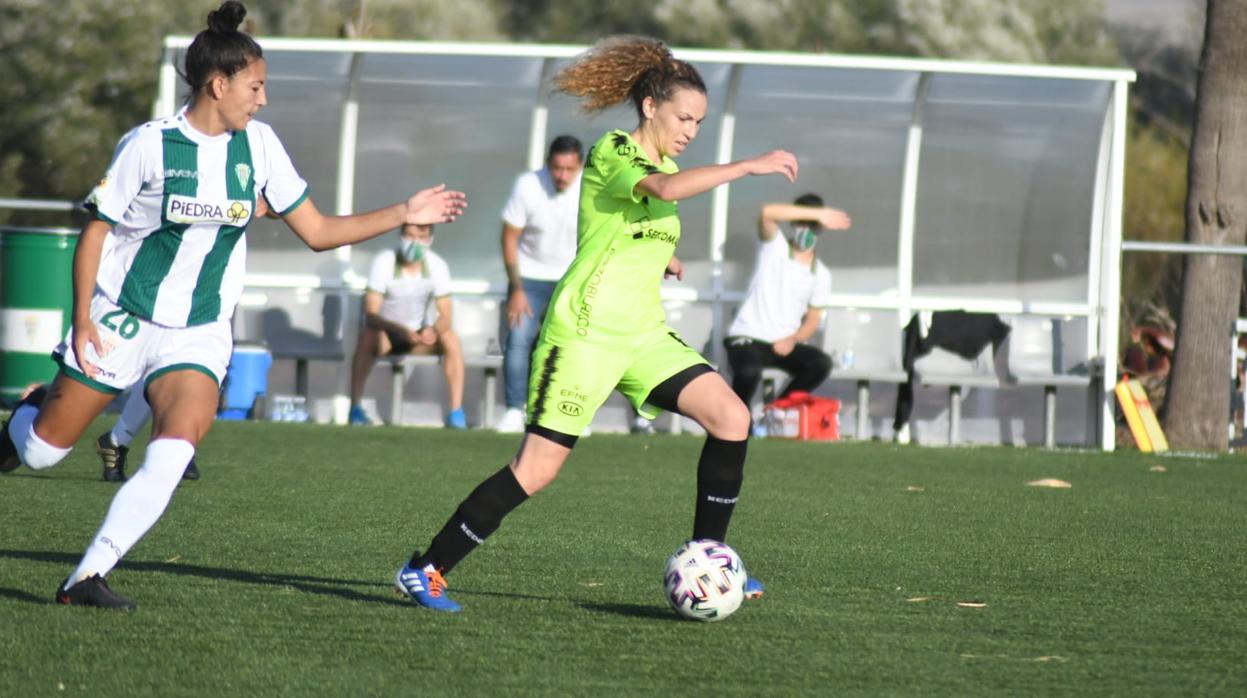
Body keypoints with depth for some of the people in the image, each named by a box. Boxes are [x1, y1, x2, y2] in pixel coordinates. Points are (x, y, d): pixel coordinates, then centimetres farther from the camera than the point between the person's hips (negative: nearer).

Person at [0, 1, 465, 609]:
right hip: (118, 323, -3)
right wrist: (83, 320, -13)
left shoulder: (258, 146, 2)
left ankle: (88, 577, -19)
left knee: (173, 456, -22)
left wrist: (403, 214, -1)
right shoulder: (149, 144, -11)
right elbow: (95, 232, -5)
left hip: (198, 335, 3)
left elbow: (317, 232, 7)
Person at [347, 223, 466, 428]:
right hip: (385, 334, -2)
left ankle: (456, 412, -26)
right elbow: (370, 315, -28)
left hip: (418, 336, 2)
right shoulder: (383, 263, -20)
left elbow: (445, 317, -16)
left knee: (450, 339, -26)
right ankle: (355, 408, -32)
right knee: (368, 336, -35)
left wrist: (432, 331, -41)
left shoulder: (437, 266, -12)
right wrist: (400, 330, -47)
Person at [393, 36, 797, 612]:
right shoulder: (612, 153, -10)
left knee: (731, 418, -8)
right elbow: (666, 189, -32)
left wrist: (659, 259, 15)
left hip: (643, 332, 8)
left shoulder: (665, 164, 16)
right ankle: (425, 569, 1)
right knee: (537, 470, -9)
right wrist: (748, 166, -32)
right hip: (586, 329, -8)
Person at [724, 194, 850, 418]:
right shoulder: (774, 248, -3)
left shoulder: (821, 274, 7)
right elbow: (767, 213, -24)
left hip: (784, 343, 4)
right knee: (749, 371, -35)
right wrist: (818, 213, -26)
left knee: (821, 363, -24)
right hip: (747, 338, -4)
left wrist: (793, 339, -12)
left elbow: (813, 319, 11)